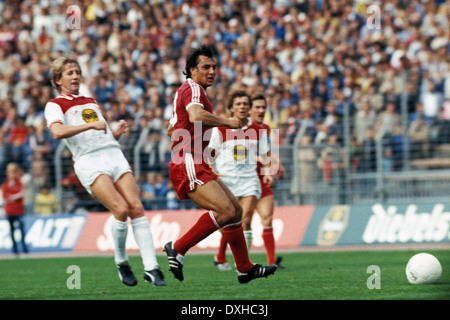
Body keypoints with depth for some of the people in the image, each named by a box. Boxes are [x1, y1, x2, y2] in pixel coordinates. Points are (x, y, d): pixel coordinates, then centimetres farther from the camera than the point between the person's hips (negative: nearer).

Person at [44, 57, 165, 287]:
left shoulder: (91, 102, 29)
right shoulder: (55, 105, 7)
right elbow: (58, 132, -15)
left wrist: (118, 131, 12)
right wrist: (90, 125, -18)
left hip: (113, 154, 6)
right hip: (88, 161, -6)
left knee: (136, 207, -11)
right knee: (121, 209, -22)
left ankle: (151, 268, -12)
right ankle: (121, 263, -1)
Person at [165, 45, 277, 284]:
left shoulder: (187, 91, 24)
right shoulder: (193, 88, -9)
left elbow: (171, 129, 34)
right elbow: (196, 116, -31)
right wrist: (226, 121, -18)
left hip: (198, 167, 11)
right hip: (188, 167, -11)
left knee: (236, 210, 12)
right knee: (225, 211, -23)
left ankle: (245, 269, 16)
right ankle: (177, 249, -16)